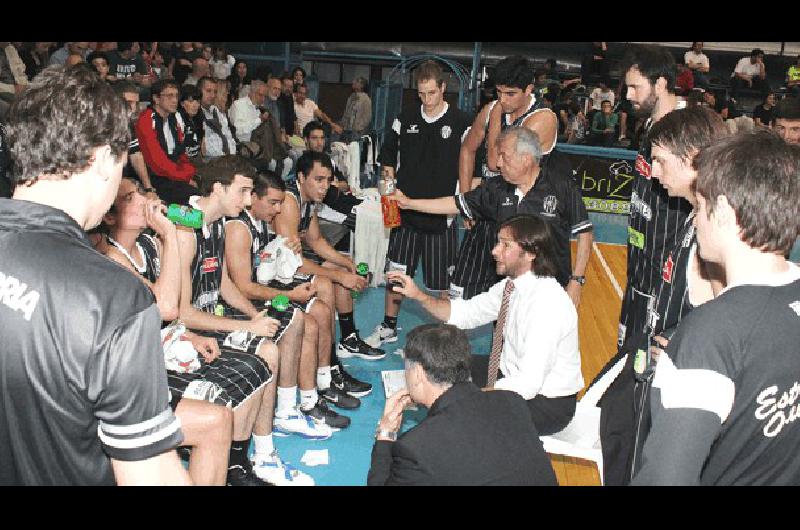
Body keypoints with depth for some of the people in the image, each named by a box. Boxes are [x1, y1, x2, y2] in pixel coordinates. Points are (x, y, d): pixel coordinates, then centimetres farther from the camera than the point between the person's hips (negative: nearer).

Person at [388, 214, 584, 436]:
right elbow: (466, 312, 8)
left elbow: (528, 385, -33)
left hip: (548, 403, -8)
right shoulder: (510, 285, -5)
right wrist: (419, 295, -6)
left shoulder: (546, 303, -31)